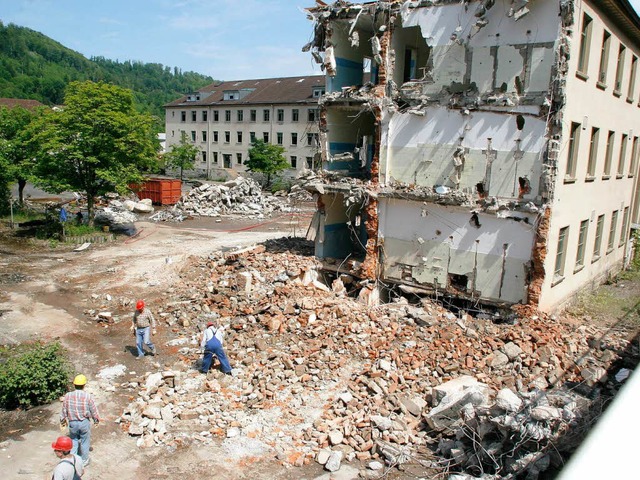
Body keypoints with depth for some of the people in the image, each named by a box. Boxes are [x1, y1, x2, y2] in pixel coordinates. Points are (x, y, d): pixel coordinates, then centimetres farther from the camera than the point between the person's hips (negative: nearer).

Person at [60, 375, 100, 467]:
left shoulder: (68, 396, -11)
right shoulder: (88, 396, -17)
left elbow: (64, 411, 1)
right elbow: (93, 411, -7)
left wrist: (63, 420, 19)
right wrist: (96, 420, 11)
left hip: (72, 422, 2)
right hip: (84, 422, -2)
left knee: (74, 440, 22)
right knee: (85, 441, 15)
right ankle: (84, 461, 29)